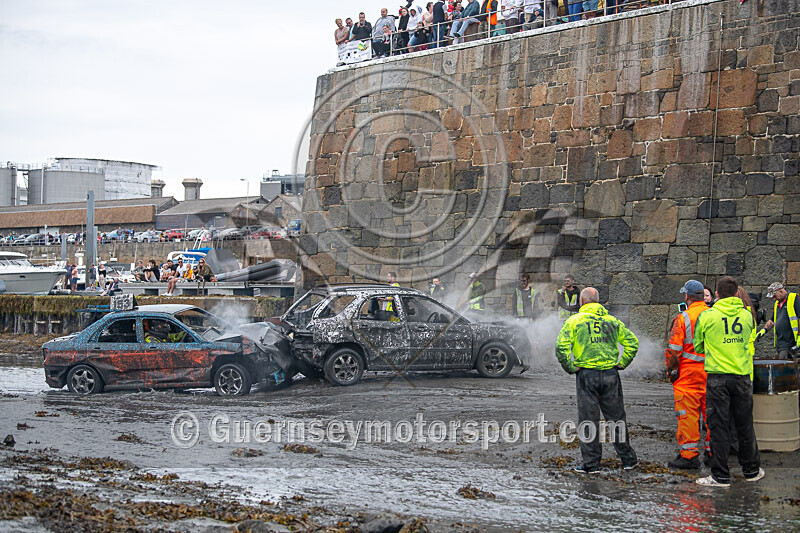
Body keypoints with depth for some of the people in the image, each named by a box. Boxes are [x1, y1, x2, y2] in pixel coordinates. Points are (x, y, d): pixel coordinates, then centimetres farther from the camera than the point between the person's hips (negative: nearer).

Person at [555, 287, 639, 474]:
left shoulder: (574, 320, -1)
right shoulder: (612, 321, 10)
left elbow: (561, 346, -12)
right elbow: (632, 342, 7)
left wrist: (570, 367, -3)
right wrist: (622, 363, 10)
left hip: (586, 375, -3)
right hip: (610, 374, 3)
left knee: (588, 420, 3)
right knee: (617, 418, 12)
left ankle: (591, 464, 5)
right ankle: (628, 459, 20)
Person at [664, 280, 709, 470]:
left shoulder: (683, 318, -11)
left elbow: (674, 349, -12)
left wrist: (671, 369, -1)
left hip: (689, 372, -5)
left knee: (688, 413, -1)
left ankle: (689, 454, -1)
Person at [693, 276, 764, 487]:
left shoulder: (707, 316, -6)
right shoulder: (747, 315, 2)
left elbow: (698, 346, 5)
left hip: (717, 377, -3)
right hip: (742, 375, 3)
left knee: (719, 425, 1)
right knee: (744, 424, 14)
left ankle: (720, 476, 2)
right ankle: (751, 470, 25)